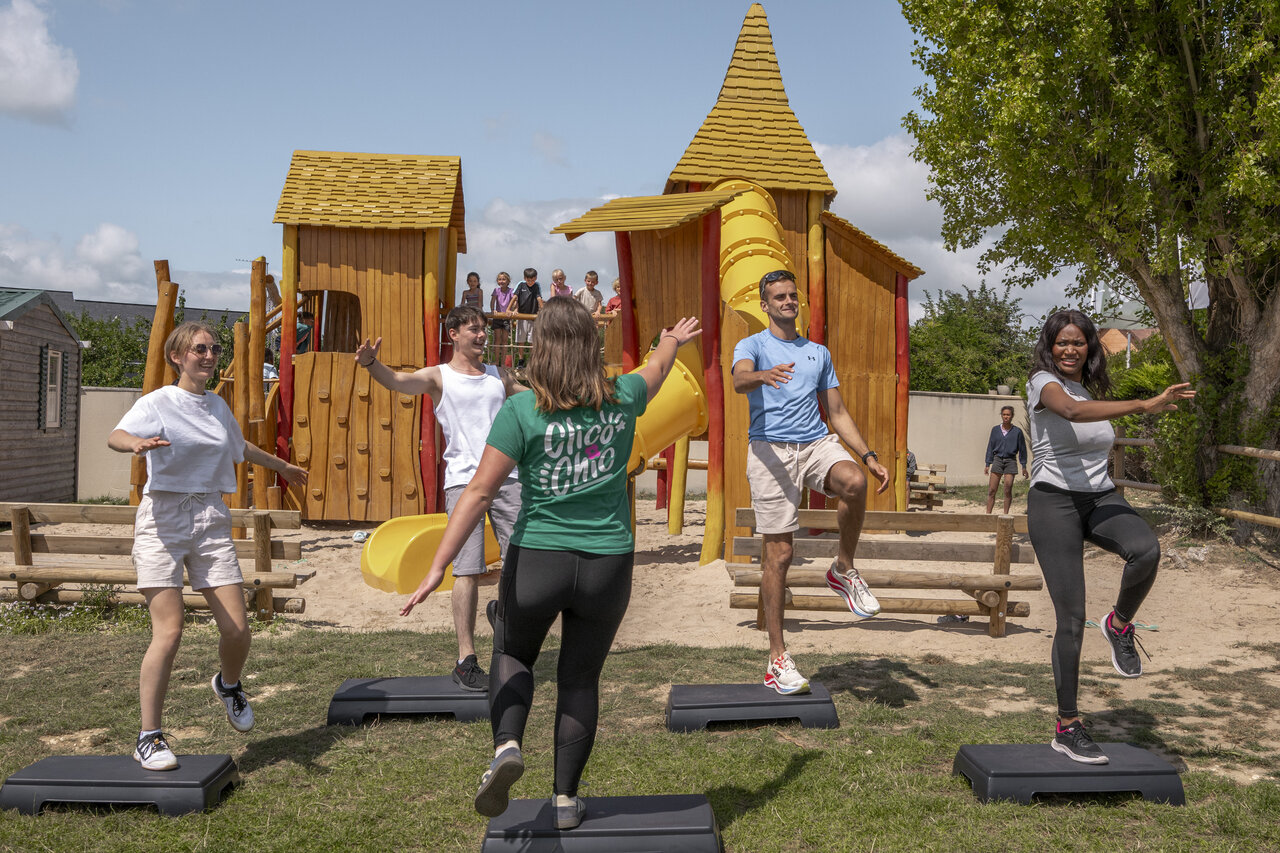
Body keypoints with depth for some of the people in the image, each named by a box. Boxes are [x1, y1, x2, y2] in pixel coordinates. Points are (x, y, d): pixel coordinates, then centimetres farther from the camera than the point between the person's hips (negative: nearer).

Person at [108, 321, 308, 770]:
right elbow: (115, 436, -23)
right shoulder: (157, 403, -3)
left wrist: (282, 466, 49)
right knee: (169, 632, -13)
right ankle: (149, 738, 1)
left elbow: (241, 447, 35)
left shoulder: (218, 406, 14)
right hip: (163, 519, -5)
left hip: (211, 521, 5)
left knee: (237, 629, -2)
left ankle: (228, 685, 33)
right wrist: (137, 443, -47)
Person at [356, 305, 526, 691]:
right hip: (464, 481, -4)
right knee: (467, 570, -6)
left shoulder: (500, 376, 18)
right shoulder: (438, 376, 4)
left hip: (506, 478, 4)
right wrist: (371, 363, -33)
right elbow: (398, 380, -14)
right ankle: (466, 660, -1)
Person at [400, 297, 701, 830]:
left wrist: (438, 566, -13)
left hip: (537, 561, -2)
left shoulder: (522, 411, -11)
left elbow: (480, 492, -15)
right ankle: (566, 798, 21)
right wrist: (672, 341, 47)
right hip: (608, 563, 2)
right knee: (581, 677, 16)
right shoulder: (620, 399, 0)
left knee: (512, 655, 23)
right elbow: (655, 372, 24)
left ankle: (507, 745, 1)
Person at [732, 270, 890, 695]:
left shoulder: (818, 352, 24)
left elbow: (838, 412, 23)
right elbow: (739, 379, -16)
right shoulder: (752, 345, 8)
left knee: (854, 482, -31)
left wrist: (869, 456, 11)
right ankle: (777, 658, 3)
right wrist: (763, 376, -41)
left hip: (817, 443, 3)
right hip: (771, 449, -3)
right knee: (778, 553, -5)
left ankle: (844, 572, -7)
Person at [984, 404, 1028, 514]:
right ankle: (988, 513, 1)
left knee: (1008, 490, -5)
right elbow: (990, 447, 10)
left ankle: (1005, 514, 5)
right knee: (991, 490, -2)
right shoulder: (995, 430, 5)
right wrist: (987, 464, 6)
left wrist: (1024, 467, 6)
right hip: (997, 459, 1)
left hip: (1011, 461, -1)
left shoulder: (1017, 431, 1)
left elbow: (1022, 449, 7)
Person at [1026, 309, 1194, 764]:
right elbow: (1071, 410, -32)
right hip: (1054, 501, -5)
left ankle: (1119, 625, 0)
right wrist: (1146, 405, -39)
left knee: (1146, 550, -30)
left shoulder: (1091, 388, 16)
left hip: (1100, 497, 5)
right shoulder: (1043, 382, -7)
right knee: (1071, 619, -7)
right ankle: (1067, 727, 5)